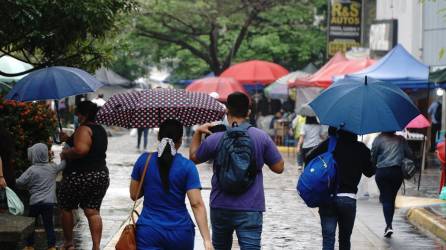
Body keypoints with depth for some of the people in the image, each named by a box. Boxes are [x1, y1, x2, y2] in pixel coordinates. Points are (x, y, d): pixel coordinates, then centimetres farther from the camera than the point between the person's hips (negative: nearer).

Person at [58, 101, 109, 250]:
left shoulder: (84, 129, -14)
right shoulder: (101, 130, 13)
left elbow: (81, 150, -30)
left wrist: (65, 153, -13)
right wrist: (69, 140, 24)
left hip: (80, 176, -7)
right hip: (101, 175, 7)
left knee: (66, 208, 12)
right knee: (93, 211, 6)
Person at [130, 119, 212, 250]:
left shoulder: (144, 160, -2)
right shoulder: (187, 166, -7)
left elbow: (134, 195, 7)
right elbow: (197, 204, -12)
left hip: (149, 233, 0)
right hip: (180, 233, 0)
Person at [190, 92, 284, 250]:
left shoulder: (214, 139, -5)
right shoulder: (262, 137, -5)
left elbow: (193, 157, 12)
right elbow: (278, 168, 1)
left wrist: (198, 132, 20)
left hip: (220, 207, 2)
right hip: (250, 209, -2)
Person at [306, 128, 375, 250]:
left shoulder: (329, 144, 0)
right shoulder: (361, 148, 1)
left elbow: (308, 159, -6)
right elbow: (370, 172, 10)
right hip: (348, 198, 1)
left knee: (328, 238, -2)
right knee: (345, 239, 15)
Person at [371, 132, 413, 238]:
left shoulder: (379, 139, 1)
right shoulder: (401, 139, 9)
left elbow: (373, 158, -3)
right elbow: (409, 155, 4)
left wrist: (373, 166, 15)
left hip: (382, 172, -3)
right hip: (398, 172, 3)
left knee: (385, 199, -3)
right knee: (392, 199, 14)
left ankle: (389, 225, -18)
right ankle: (389, 224, 19)